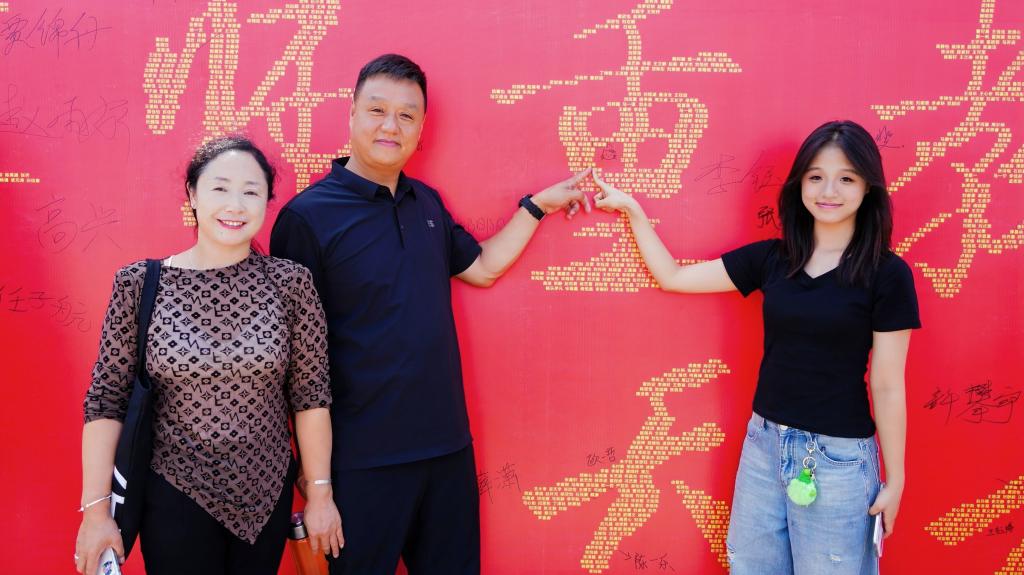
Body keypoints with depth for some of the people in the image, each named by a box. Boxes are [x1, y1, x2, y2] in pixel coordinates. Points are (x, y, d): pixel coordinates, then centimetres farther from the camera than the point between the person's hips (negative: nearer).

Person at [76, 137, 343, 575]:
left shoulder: (290, 282, -7)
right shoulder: (140, 284, -7)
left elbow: (310, 393, -3)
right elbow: (106, 399, -5)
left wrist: (320, 494, -1)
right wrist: (96, 509, -7)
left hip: (268, 495, 1)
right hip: (174, 498, -1)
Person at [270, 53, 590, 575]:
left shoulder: (427, 203, 8)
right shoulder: (307, 216, -12)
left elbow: (481, 267, 21)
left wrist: (537, 205, 14)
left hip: (446, 443, 6)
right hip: (361, 458, -6)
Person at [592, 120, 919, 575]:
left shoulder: (886, 274, -9)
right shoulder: (771, 257, 2)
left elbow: (887, 386, -7)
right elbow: (672, 277, 7)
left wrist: (894, 480, -3)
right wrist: (631, 209, 2)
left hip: (839, 456, -4)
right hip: (764, 442, 4)